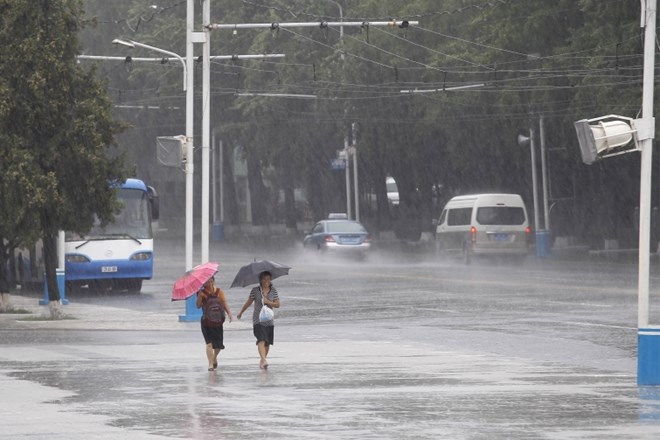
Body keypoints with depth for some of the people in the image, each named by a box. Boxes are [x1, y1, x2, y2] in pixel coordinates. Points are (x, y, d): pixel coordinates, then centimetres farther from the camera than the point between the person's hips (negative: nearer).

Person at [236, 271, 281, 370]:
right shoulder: (255, 291, -2)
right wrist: (240, 313, 15)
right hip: (258, 320, -4)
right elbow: (248, 302, 8)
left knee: (267, 343, 8)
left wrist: (269, 302, -13)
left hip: (269, 320, 4)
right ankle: (263, 360, -33)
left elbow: (277, 305, 4)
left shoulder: (273, 291, 5)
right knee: (261, 340, -20)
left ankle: (262, 361, 24)